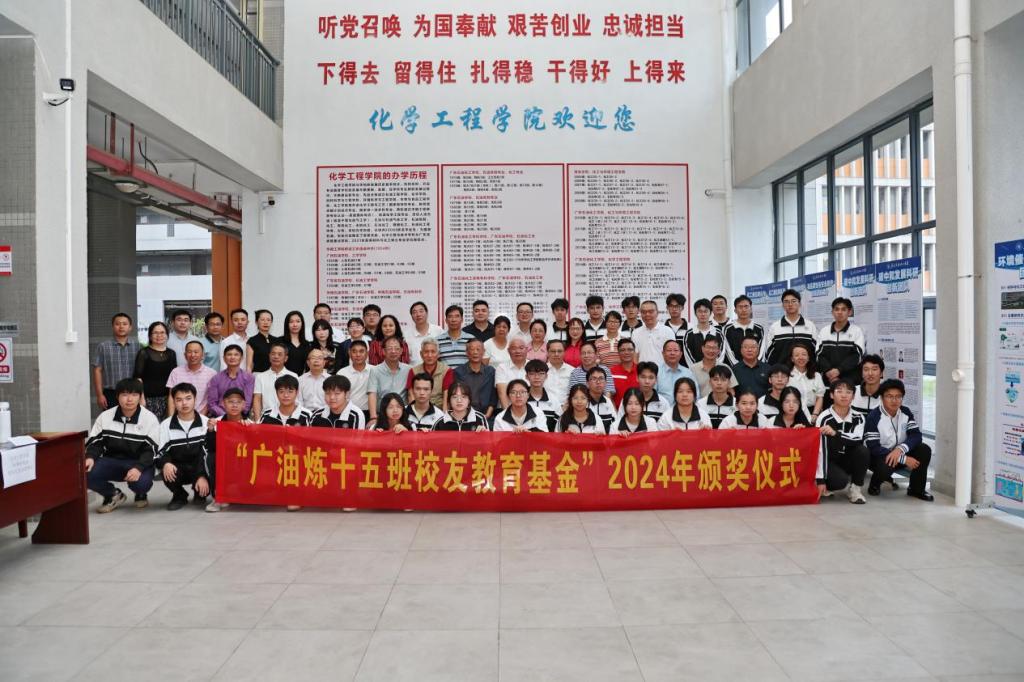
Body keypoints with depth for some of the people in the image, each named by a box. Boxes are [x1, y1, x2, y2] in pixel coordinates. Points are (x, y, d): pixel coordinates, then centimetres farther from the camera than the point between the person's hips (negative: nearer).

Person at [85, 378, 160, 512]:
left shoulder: (150, 419, -9)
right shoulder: (105, 416, 0)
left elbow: (151, 450, -12)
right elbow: (95, 442, 5)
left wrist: (139, 468, -31)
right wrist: (90, 457, -18)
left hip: (139, 463, -3)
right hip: (112, 461, 3)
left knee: (141, 482, -35)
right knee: (85, 473, -24)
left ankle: (141, 494, 8)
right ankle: (114, 495, 7)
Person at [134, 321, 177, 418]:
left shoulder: (171, 353, 12)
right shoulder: (144, 353, 0)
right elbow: (138, 377, -3)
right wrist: (141, 399, -11)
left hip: (167, 399, 4)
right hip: (149, 399, -4)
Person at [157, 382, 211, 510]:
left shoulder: (206, 423, -5)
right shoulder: (166, 425, -1)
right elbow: (159, 452, -5)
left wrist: (203, 476, -25)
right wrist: (165, 464, -30)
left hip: (199, 469, -1)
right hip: (176, 469, 1)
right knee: (167, 473, -33)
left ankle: (200, 495, 11)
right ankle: (179, 496, 2)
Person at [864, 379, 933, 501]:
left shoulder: (906, 412, -3)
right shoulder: (874, 417, -21)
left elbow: (916, 435, -13)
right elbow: (873, 448, -27)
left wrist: (900, 449, -33)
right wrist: (904, 459, -28)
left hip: (899, 454, 6)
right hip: (879, 456, -6)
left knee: (924, 450, -17)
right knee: (886, 466, -38)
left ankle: (916, 489, 0)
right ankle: (875, 485, -1)